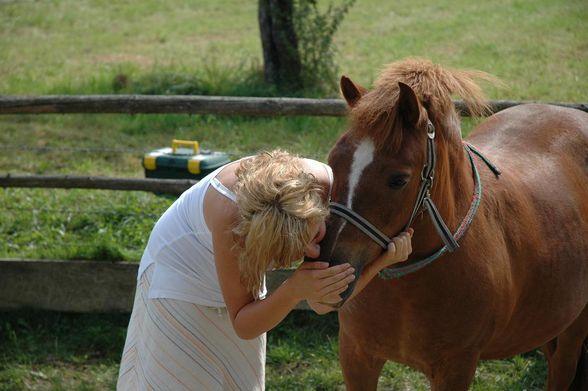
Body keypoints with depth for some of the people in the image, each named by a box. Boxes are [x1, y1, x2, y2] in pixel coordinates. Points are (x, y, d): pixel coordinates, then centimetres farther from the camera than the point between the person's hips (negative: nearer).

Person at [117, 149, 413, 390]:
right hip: (179, 279, -5)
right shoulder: (231, 215, -41)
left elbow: (323, 304, -19)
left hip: (243, 276, 5)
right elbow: (243, 326, -30)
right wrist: (293, 291, -47)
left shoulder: (326, 184, -30)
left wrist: (383, 259, -36)